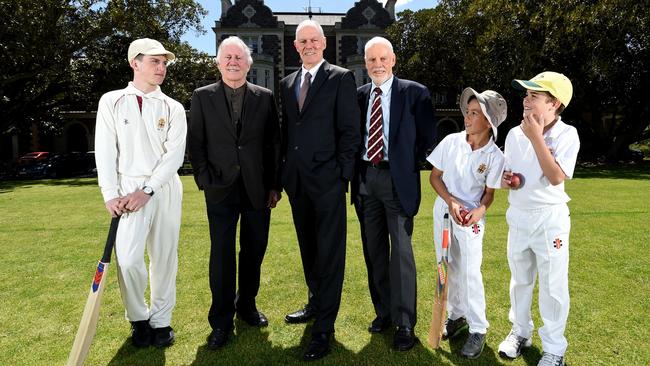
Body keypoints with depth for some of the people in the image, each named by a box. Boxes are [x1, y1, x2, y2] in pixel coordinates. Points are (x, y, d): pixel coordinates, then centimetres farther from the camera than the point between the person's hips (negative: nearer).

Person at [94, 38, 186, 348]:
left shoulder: (173, 108, 6)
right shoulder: (111, 101, 6)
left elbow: (175, 154, -3)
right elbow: (105, 151, 1)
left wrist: (147, 191, -12)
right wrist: (110, 195, -8)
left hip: (165, 188, 1)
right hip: (128, 189, -1)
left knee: (164, 256, 5)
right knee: (128, 259, -11)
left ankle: (160, 320, 22)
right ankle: (138, 318, 14)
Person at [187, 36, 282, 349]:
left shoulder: (265, 97, 6)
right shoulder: (202, 97, 5)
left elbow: (274, 143, 5)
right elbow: (195, 143, 5)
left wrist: (274, 185, 2)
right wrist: (204, 180, -4)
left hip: (257, 189, 2)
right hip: (220, 190, -1)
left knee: (254, 252, 11)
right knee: (221, 255, 0)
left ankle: (247, 305, 31)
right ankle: (221, 321, 13)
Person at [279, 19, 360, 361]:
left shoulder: (341, 78, -2)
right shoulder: (287, 83, 15)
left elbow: (349, 131, -6)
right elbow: (286, 130, 16)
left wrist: (342, 175, -12)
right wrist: (283, 172, 9)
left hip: (327, 179, -6)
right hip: (296, 180, 6)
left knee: (329, 253, 0)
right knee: (308, 249, 18)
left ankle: (324, 328, 8)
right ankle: (316, 303, 36)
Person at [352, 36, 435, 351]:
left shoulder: (414, 93, -2)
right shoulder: (359, 95, 10)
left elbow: (428, 137, 1)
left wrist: (409, 167, -2)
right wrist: (353, 171, 4)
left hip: (397, 178, -4)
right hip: (365, 177, 4)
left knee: (401, 251, -3)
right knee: (374, 250, 11)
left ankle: (405, 323, 9)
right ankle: (383, 311, 27)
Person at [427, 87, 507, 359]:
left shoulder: (494, 156, -11)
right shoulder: (451, 141, -6)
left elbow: (489, 193, -2)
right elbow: (434, 176, 0)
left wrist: (480, 210, -23)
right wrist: (450, 201, -14)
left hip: (471, 218, -3)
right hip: (443, 211, 3)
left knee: (471, 272, -3)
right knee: (448, 268, 13)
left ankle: (478, 329, 13)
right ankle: (456, 315, 33)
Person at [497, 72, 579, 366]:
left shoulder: (566, 134, -13)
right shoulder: (514, 133, 1)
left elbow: (556, 178, -24)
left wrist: (536, 137, -24)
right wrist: (504, 178, -11)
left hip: (549, 219, -4)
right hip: (517, 216, 5)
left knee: (552, 287, 5)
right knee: (520, 280, 18)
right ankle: (520, 331, 38)